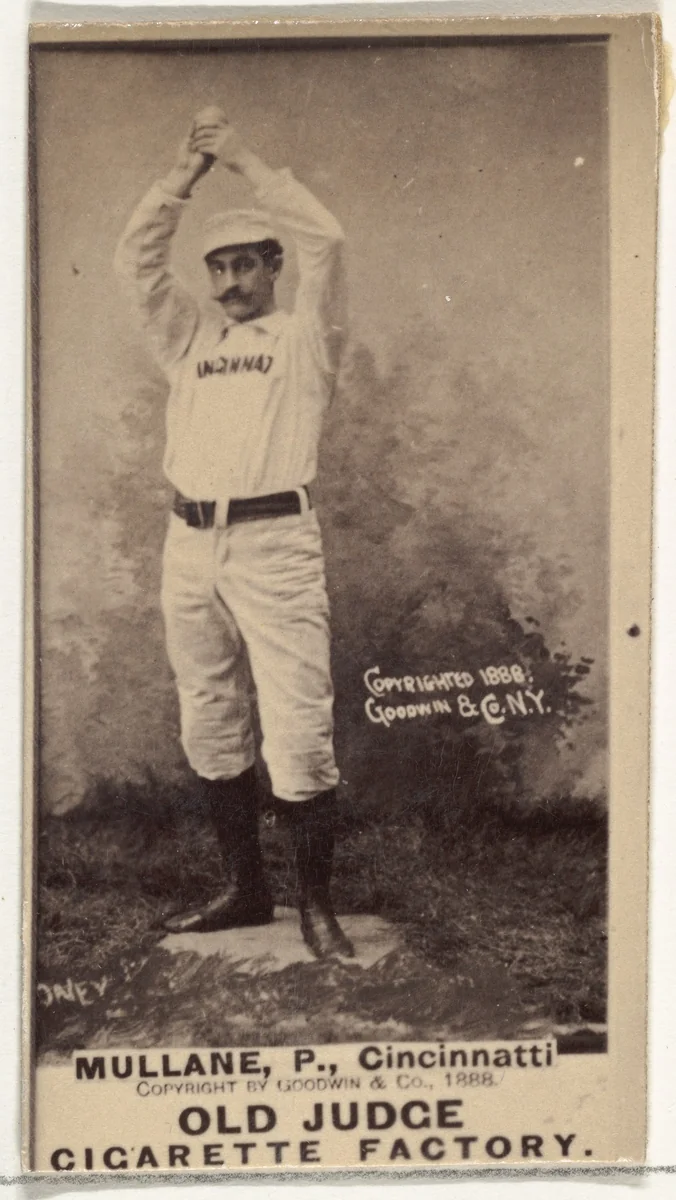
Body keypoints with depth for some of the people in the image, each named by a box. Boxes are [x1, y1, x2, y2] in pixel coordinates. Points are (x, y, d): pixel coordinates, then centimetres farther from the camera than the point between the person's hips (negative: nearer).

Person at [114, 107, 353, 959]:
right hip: (189, 544, 5)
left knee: (299, 730, -7)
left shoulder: (305, 337, 7)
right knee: (210, 727, 10)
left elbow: (324, 242, -7)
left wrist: (246, 162, -3)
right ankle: (244, 888, 22)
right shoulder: (191, 339, 18)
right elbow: (136, 262, 9)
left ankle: (315, 902, 3)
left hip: (274, 543, -5)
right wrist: (186, 172, 1)